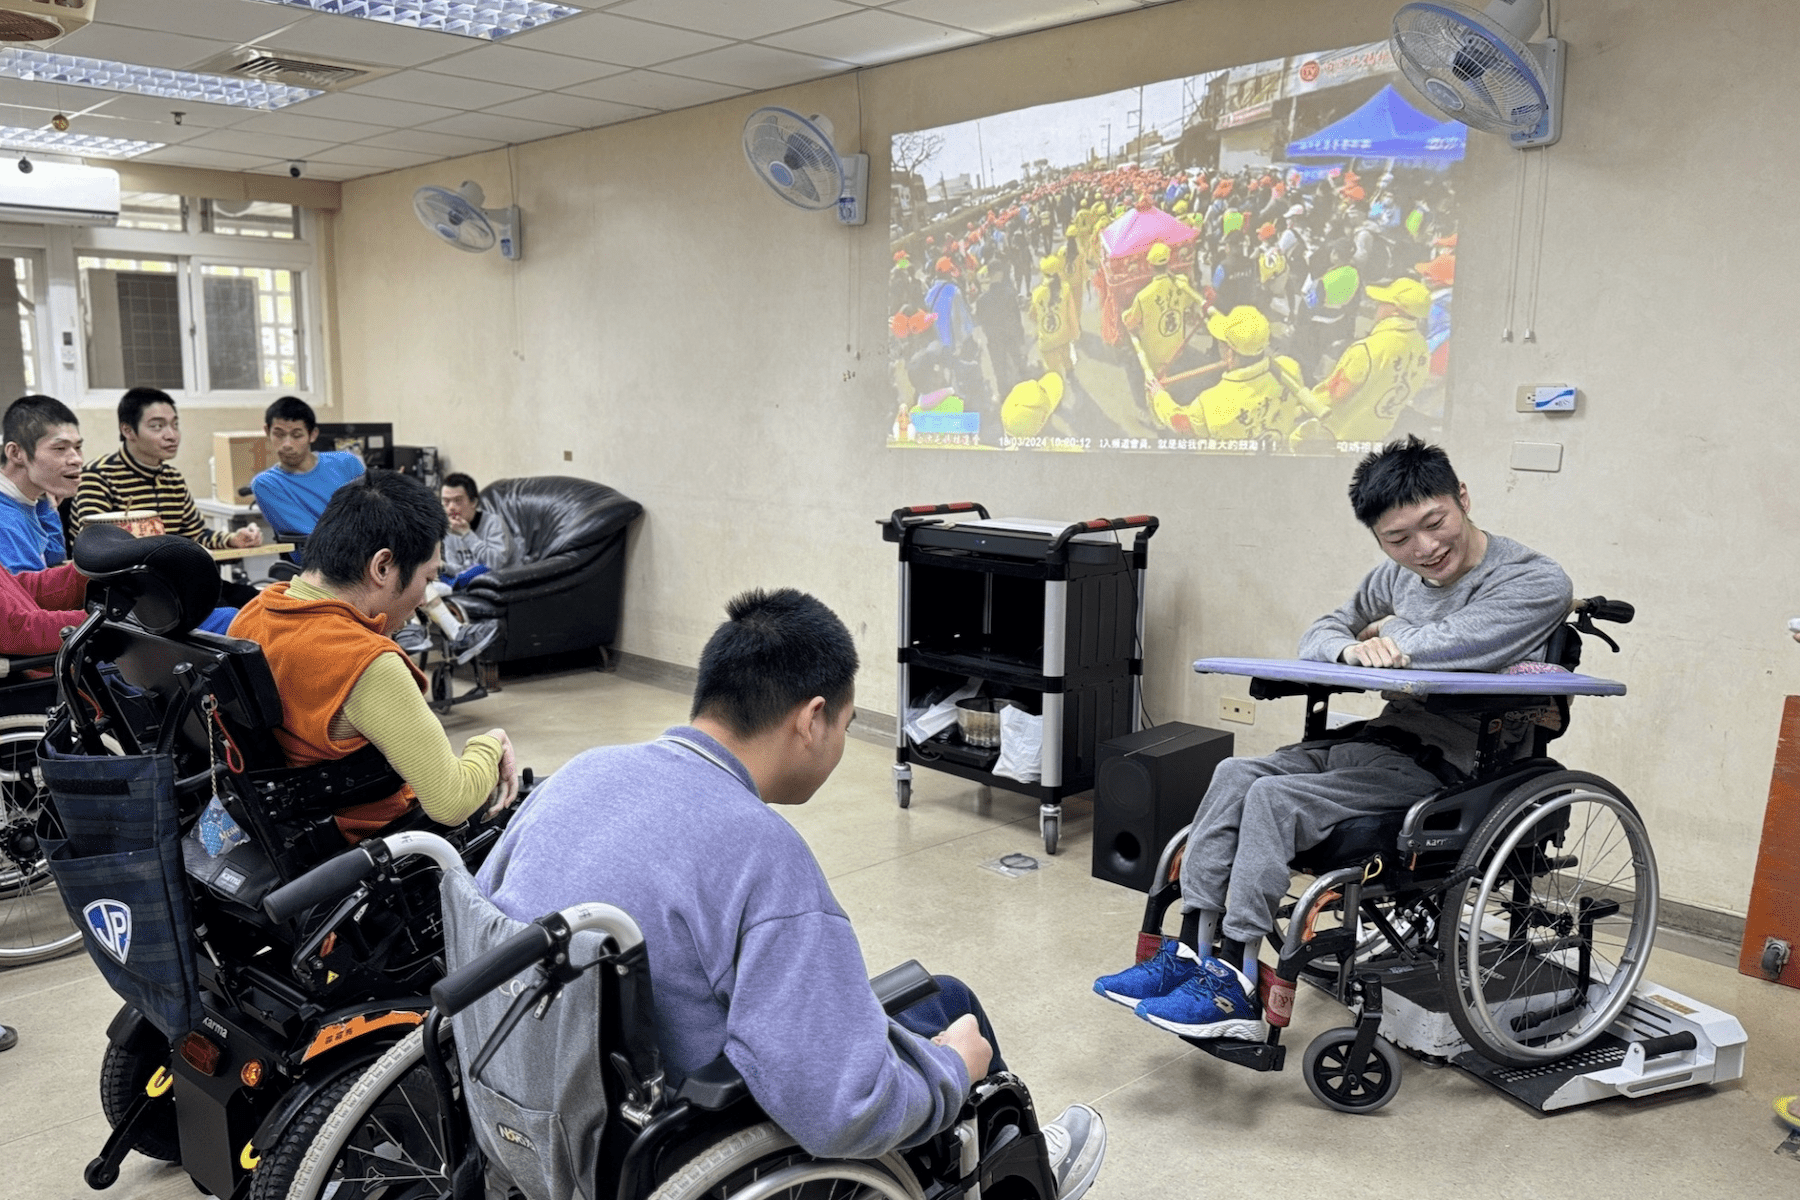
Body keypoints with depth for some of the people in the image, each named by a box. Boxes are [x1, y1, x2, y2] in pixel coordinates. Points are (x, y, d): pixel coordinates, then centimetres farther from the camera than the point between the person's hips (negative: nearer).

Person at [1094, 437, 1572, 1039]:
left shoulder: (1536, 582, -11)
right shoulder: (1396, 577, 12)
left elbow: (1447, 647, -25)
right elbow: (1318, 634, 14)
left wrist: (1390, 634, -3)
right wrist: (1353, 648, -10)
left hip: (1451, 764, -8)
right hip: (1386, 738, 8)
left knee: (1276, 799, -22)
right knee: (1236, 775, -9)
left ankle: (1235, 993, -16)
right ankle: (1190, 953, -7)